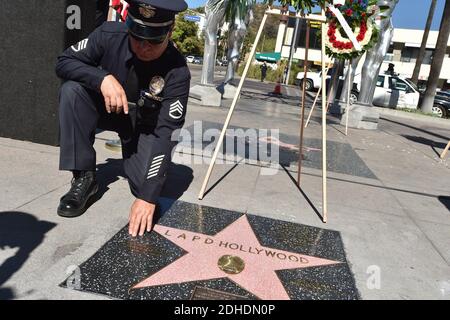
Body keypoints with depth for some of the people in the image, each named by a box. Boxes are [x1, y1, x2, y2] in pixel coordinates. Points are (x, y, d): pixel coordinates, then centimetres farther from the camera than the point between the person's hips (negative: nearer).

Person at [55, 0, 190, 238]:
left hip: (144, 126, -2)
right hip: (106, 109, 2)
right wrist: (103, 78, -37)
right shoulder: (110, 35, -23)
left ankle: (131, 149, 16)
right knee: (71, 90, -26)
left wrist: (148, 197, -38)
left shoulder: (177, 72, -30)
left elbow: (166, 133, -34)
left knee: (144, 184, -21)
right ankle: (84, 178, -17)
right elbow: (64, 62, -15)